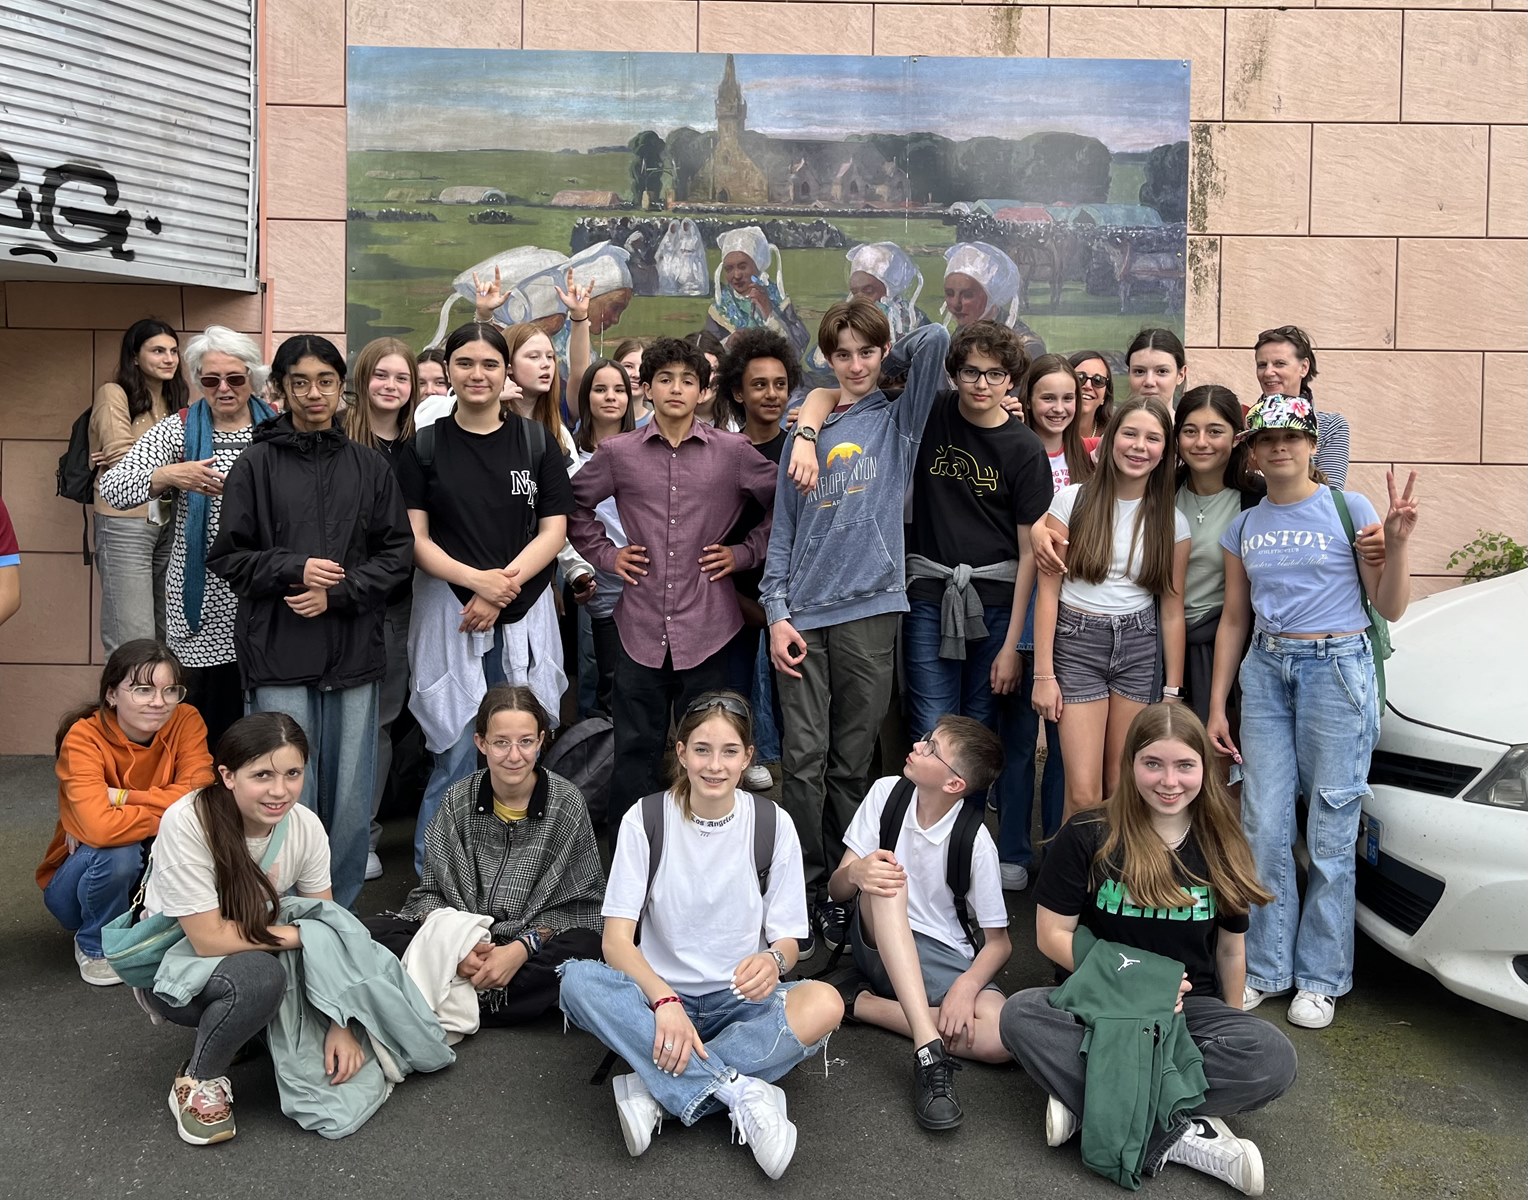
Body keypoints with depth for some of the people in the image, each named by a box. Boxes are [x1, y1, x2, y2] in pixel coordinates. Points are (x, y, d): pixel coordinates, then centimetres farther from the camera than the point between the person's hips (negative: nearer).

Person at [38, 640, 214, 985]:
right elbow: (99, 828, -38)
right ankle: (95, 944, -2)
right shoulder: (84, 737, -23)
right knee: (117, 853, -33)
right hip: (84, 875, -2)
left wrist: (120, 797, -28)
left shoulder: (186, 721, -15)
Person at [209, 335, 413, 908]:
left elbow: (397, 553, 7)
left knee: (351, 796, 6)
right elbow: (229, 556, 3)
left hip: (353, 650, 2)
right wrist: (295, 569, -11)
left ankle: (340, 912, 21)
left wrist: (339, 591, -7)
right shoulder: (257, 464, 4)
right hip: (279, 652, -2)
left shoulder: (369, 466, 9)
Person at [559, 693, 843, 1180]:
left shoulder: (773, 825, -4)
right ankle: (739, 1091, -31)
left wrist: (773, 960, -27)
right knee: (578, 981, -31)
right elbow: (616, 940, -12)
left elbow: (787, 940, -2)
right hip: (659, 995, 0)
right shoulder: (645, 820, -6)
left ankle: (657, 1089, -27)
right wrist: (665, 1000, -31)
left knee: (824, 1004, -31)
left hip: (740, 1001, 0)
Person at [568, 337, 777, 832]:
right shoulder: (618, 452, 3)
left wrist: (746, 552, 3)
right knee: (636, 749, 8)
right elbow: (574, 502, 18)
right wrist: (604, 554, 9)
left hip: (705, 627, -1)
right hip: (641, 625, 1)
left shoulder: (733, 451, 0)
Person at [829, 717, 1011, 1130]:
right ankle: (929, 1045, -38)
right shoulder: (887, 793, -8)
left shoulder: (975, 842, -14)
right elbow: (836, 889, -4)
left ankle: (863, 1003, -16)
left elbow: (998, 941, -7)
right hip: (881, 943, 1)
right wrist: (855, 873, -29)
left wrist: (966, 986, -28)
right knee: (885, 880, -32)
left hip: (944, 960, -1)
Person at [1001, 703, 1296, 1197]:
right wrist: (1127, 979, -15)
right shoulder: (1087, 837, -8)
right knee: (1020, 1015, -33)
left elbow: (1230, 949, 11)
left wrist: (1230, 1022, 15)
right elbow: (1052, 935, -7)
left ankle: (1096, 1101, -26)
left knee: (1274, 1059, -29)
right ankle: (1177, 1135, -30)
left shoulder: (1220, 848, 1)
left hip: (1190, 1008, 2)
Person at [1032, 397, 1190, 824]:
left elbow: (1172, 610, 6)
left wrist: (1173, 691, 5)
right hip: (1077, 644, -2)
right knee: (1083, 794, -8)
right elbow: (1048, 591, -4)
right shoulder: (1073, 501, -3)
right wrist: (1044, 674, -8)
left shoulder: (1172, 522, 4)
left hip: (1140, 648, 2)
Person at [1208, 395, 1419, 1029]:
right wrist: (1216, 706, 11)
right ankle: (1266, 967, 16)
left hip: (1337, 668, -4)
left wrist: (1397, 542, -15)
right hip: (1265, 671, 4)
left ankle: (1320, 977, 12)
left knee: (1330, 832, -1)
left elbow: (1390, 608, 1)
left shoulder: (1349, 509, 1)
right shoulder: (1244, 526, 12)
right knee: (1264, 828, 3)